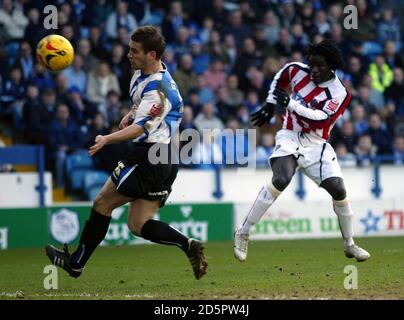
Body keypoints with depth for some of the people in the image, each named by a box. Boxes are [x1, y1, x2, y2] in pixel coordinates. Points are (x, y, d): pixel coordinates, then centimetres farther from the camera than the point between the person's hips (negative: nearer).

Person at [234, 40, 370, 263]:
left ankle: (349, 245, 14)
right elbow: (281, 77, 21)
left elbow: (321, 119, -25)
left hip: (317, 144, 1)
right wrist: (269, 105, 14)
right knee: (281, 179, -27)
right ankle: (243, 234, -23)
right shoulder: (298, 71, -2)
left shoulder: (339, 93, -12)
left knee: (338, 190, -9)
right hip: (290, 136, -1)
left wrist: (291, 104, -32)